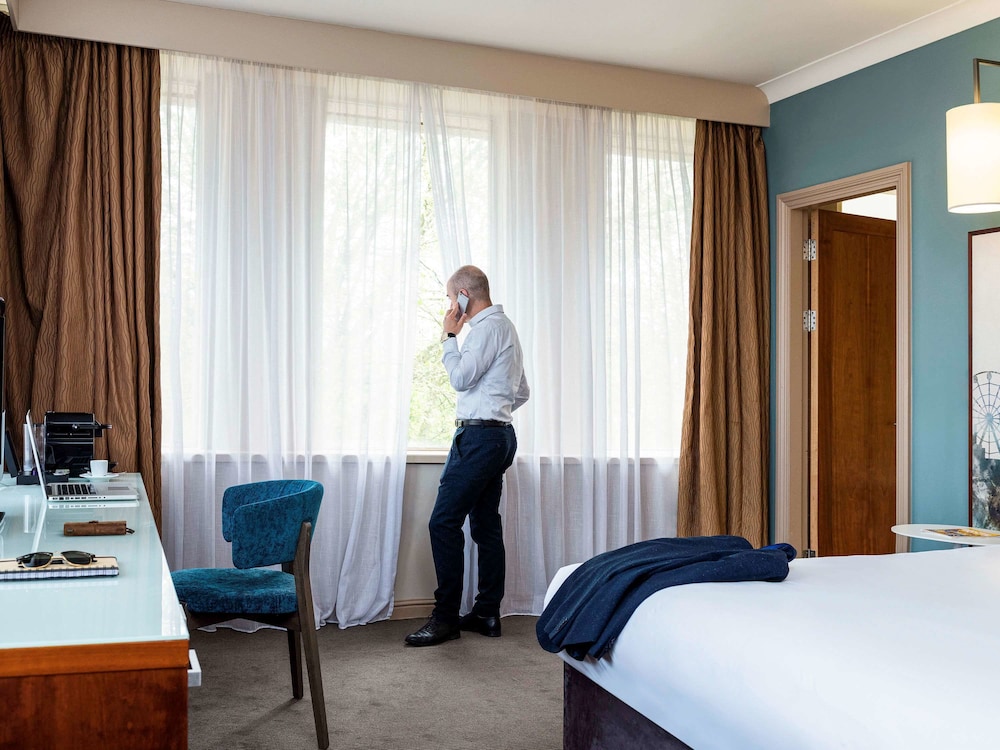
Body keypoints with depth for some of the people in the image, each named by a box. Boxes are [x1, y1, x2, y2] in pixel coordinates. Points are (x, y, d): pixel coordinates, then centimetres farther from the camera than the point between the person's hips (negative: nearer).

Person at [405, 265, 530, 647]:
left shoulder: (487, 326, -11)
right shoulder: (504, 326, 20)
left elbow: (461, 378, -17)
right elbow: (522, 392, 24)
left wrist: (450, 336, -6)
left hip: (479, 436, -11)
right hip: (499, 435, 11)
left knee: (444, 522, -10)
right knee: (486, 524, 11)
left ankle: (446, 617, -7)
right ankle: (487, 612, 15)